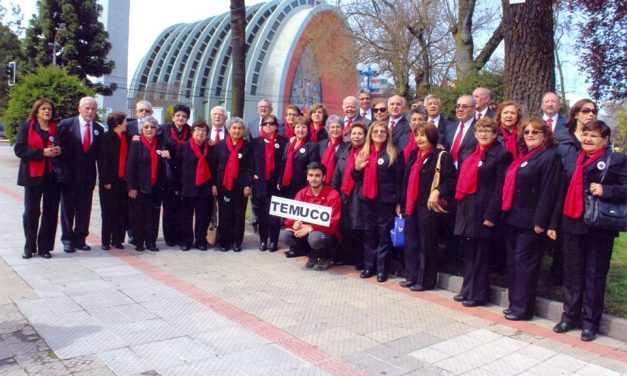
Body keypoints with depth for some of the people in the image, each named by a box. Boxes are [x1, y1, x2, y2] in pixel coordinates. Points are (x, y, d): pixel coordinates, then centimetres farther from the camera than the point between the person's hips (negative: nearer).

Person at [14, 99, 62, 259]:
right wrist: (42, 152, -17)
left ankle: (44, 247, 12)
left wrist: (59, 151, -5)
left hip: (53, 176, 2)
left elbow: (62, 147, 19)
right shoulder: (26, 127, 3)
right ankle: (29, 247, 17)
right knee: (31, 212, 6)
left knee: (50, 213, 2)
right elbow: (19, 149, -7)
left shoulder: (56, 129, 11)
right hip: (33, 176, -2)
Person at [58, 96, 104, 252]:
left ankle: (80, 239, 20)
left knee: (84, 210, 7)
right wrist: (61, 170, -10)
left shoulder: (99, 129, 5)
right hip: (69, 175, -2)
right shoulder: (66, 124, -6)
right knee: (68, 208, 8)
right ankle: (67, 239, 21)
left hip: (88, 176, 3)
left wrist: (94, 172, 3)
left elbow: (98, 153, 9)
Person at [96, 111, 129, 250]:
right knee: (108, 213, 5)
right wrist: (105, 181, -11)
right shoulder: (106, 137, -5)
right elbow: (102, 160, -7)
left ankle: (117, 240, 16)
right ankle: (106, 241, 15)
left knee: (122, 213, 5)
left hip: (123, 180, 4)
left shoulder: (126, 137, 9)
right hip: (109, 181, -4)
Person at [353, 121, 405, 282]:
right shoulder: (363, 153, 10)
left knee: (384, 233, 3)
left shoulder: (395, 153, -4)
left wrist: (398, 202, -9)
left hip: (386, 200, -5)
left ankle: (382, 269, 11)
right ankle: (368, 266, 22)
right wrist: (357, 169, -6)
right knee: (369, 233, 11)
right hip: (367, 199, 5)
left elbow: (399, 180, -6)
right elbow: (357, 178, 16)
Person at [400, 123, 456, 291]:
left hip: (428, 207, -7)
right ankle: (411, 277, 24)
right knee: (411, 243, 12)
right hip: (410, 206, 8)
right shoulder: (414, 155, 16)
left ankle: (426, 280, 11)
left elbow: (451, 180, -14)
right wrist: (401, 202, 18)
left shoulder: (442, 156, -7)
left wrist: (438, 192, -26)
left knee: (426, 245, 0)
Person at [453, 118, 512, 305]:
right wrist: (460, 207, 13)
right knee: (468, 253, 14)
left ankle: (478, 295, 13)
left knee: (481, 256, 2)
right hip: (466, 210, 7)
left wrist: (491, 215, -18)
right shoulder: (472, 153, 15)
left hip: (483, 212, -7)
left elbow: (500, 188, -13)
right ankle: (467, 290, 25)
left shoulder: (501, 154, -8)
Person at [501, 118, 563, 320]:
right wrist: (506, 212, 14)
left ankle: (522, 308, 6)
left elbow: (548, 192, -15)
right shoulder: (522, 156, 18)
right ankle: (514, 302, 22)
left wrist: (540, 221, -19)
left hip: (530, 221, -8)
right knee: (512, 261, 12)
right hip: (512, 218, 8)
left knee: (524, 262, -3)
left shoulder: (550, 157, -8)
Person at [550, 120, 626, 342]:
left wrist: (605, 190, -22)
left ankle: (590, 322, 16)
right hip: (572, 225, 5)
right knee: (572, 274, 12)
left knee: (594, 276, 4)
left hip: (599, 229, -5)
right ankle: (570, 316, 24)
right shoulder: (573, 160, 14)